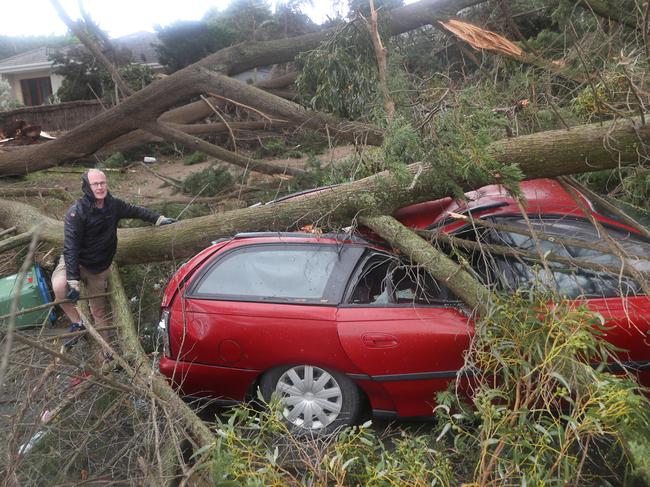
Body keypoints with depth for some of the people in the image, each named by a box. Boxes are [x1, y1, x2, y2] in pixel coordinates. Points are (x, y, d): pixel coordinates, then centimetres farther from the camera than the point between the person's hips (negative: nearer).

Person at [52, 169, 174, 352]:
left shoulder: (114, 205, -9)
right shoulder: (77, 211, -25)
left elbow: (135, 210, 12)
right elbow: (71, 247, -28)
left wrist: (159, 219, 11)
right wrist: (73, 280, -33)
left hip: (99, 268, 4)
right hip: (74, 261, -4)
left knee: (99, 311, 12)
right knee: (59, 286, -35)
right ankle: (77, 323, -12)